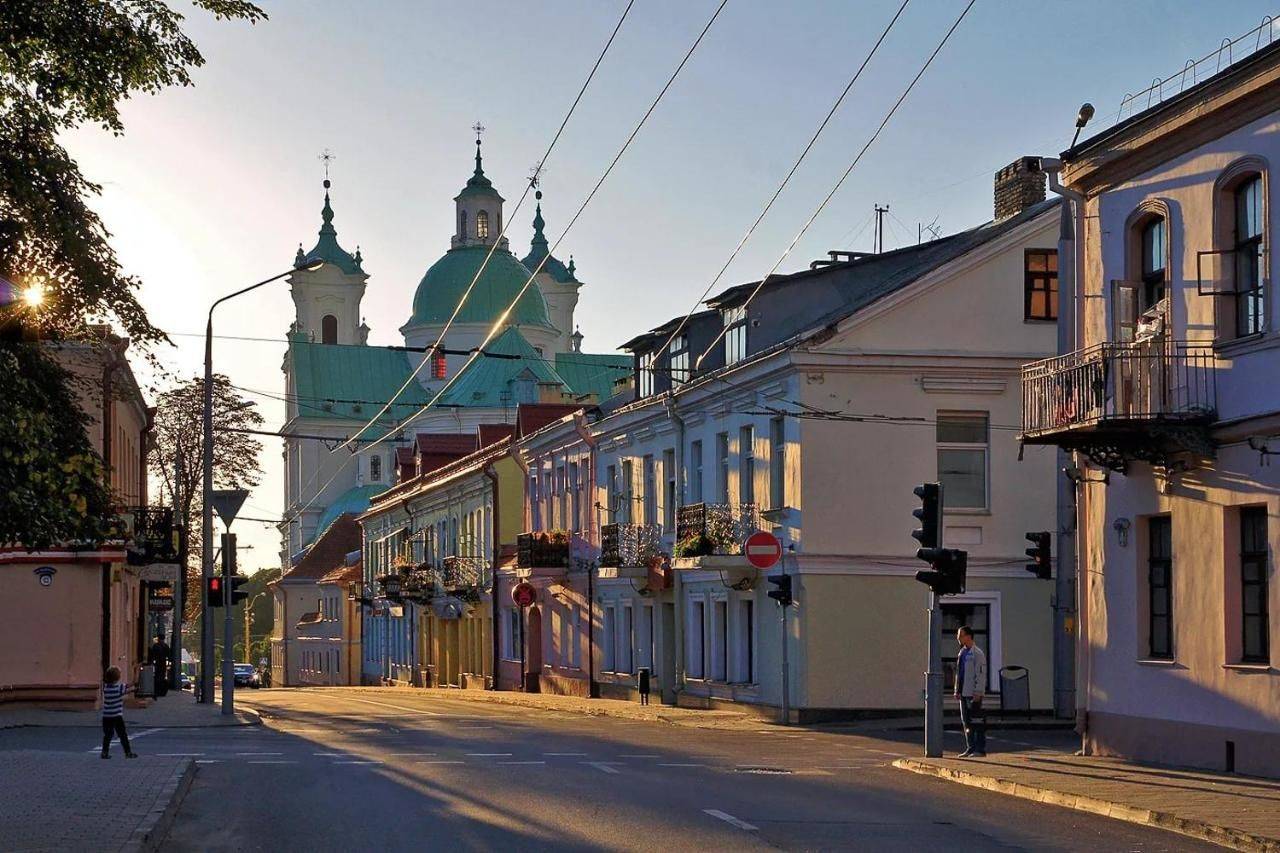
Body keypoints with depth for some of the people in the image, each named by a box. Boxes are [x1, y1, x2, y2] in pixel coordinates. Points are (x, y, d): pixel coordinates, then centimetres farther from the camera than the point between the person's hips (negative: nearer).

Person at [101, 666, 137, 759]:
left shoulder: (105, 687, 1)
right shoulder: (120, 686, -10)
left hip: (106, 716, 4)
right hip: (117, 716, -4)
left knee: (107, 735, 10)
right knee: (123, 735, 3)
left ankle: (105, 752, 8)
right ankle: (128, 752, 6)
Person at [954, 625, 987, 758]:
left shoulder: (977, 653, -11)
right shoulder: (962, 652, 15)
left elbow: (981, 674, -15)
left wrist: (977, 692, -19)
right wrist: (957, 690, 16)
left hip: (974, 694, -9)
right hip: (964, 693, 9)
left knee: (976, 722, -6)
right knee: (966, 722, 11)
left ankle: (980, 750, -3)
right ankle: (970, 748, 18)